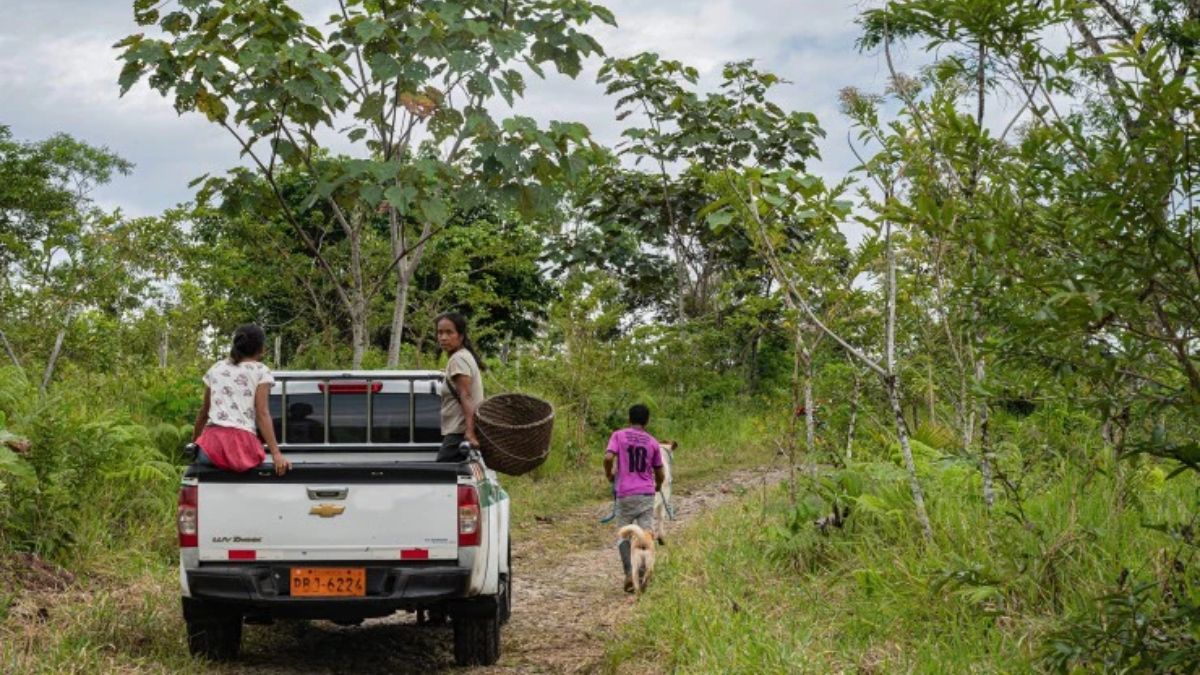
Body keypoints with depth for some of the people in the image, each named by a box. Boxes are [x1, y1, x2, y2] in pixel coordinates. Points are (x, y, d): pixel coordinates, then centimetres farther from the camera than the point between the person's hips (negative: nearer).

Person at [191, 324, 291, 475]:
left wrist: (194, 443, 38)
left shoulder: (215, 368, 22)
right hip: (242, 442, -3)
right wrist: (276, 454, -7)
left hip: (212, 440, 3)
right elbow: (262, 413, -1)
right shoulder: (261, 371, 9)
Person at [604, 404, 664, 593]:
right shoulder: (652, 442, 7)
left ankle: (629, 573, -9)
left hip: (625, 494, -1)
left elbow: (608, 458, -15)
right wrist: (658, 485, 33)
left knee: (623, 534, 8)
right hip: (647, 494, 1)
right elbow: (660, 473, 11)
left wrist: (609, 475, 4)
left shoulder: (618, 435, 0)